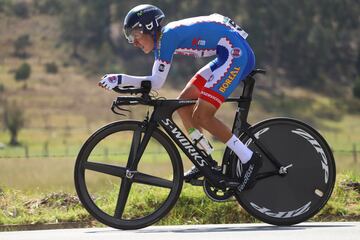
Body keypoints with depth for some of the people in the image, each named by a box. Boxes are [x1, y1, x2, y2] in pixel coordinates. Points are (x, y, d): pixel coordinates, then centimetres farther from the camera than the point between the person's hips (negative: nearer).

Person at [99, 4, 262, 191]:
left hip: (236, 52, -10)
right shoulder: (162, 39, 13)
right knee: (184, 103, 10)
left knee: (201, 116, -13)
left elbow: (156, 83, -16)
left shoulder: (168, 35, -15)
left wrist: (120, 79, -14)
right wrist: (120, 82, 4)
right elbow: (155, 81, 12)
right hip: (227, 57, 10)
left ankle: (249, 159, -9)